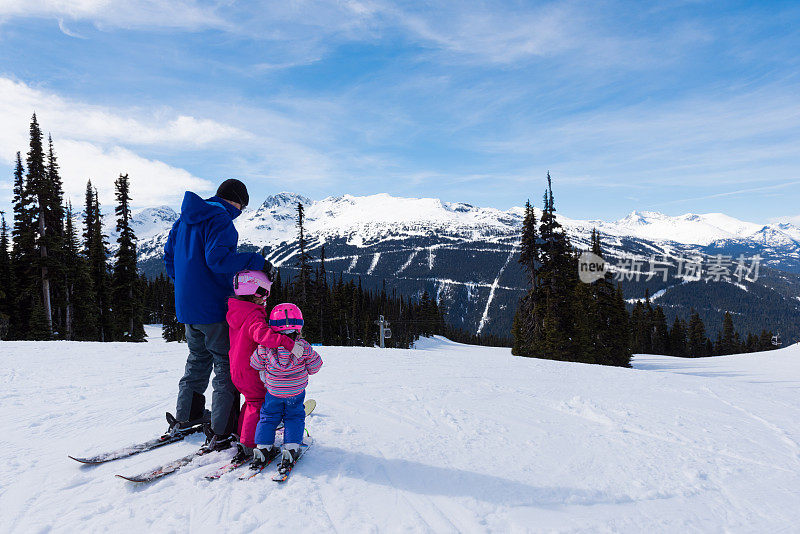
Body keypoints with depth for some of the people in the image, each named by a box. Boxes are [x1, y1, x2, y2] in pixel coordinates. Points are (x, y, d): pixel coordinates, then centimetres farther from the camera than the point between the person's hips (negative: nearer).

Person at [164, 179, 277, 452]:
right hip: (214, 307, -9)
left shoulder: (185, 219, 14)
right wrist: (257, 262, -22)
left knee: (198, 359, 23)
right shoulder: (221, 220, -14)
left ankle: (184, 418, 32)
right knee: (227, 364, -1)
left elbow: (169, 254, 21)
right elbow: (217, 259, -27)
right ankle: (221, 433, 0)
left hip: (186, 306, 9)